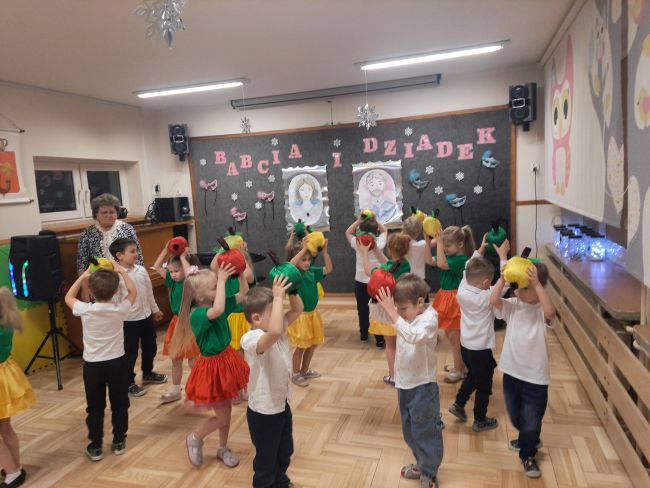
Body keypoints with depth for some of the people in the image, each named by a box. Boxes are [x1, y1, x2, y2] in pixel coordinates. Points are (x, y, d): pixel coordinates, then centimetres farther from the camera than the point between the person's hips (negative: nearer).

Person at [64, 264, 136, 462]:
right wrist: (122, 271, 7)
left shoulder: (85, 310, -14)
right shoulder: (120, 309, -13)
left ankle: (95, 447, 21)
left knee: (95, 407, 13)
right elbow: (133, 292, 7)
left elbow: (68, 298, 8)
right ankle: (119, 442, 25)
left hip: (93, 365, 0)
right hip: (117, 363, 0)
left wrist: (83, 277, 7)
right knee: (119, 404, 15)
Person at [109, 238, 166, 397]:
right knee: (130, 352, 6)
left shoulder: (141, 270, 1)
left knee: (150, 347, 19)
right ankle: (129, 382, 24)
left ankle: (148, 373, 41)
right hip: (129, 320, -6)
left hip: (146, 316, 7)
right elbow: (115, 299, -16)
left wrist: (155, 309, 19)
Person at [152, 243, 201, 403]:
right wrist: (166, 250, -4)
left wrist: (183, 257, -26)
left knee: (193, 361, 4)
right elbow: (157, 267, 7)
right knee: (175, 359, 18)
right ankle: (175, 390, 33)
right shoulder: (173, 281, 3)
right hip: (177, 322, 7)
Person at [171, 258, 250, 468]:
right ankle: (195, 439, 31)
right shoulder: (197, 315, -26)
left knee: (227, 409, 19)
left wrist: (239, 273, -15)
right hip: (211, 366, -7)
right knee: (222, 417, 5)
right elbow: (217, 311, -48)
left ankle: (223, 448, 40)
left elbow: (244, 294, 1)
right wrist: (222, 280, -42)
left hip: (226, 360, 7)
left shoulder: (218, 304, -5)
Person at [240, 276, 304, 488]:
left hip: (282, 403, 9)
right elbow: (274, 332, -52)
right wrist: (278, 297, -45)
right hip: (264, 411, -9)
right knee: (266, 461, 15)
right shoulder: (251, 339, -32)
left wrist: (291, 290, -17)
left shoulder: (280, 327, -5)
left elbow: (298, 310, 1)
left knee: (284, 453, 30)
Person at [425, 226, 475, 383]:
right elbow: (430, 261, 1)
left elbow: (441, 264, -34)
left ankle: (459, 370, 16)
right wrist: (428, 242, -7)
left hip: (455, 301, -9)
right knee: (449, 334, 20)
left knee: (454, 337, 1)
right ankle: (459, 365, 36)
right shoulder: (448, 256, 5)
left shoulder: (462, 259, -20)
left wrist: (439, 243, -30)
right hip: (446, 298, 9)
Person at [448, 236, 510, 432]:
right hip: (481, 349, -6)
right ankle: (480, 421, 27)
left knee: (472, 376, 30)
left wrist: (479, 251, 10)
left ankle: (458, 404, 33)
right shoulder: (485, 298, -26)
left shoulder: (462, 291, -10)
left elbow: (469, 270, 6)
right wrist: (503, 257, -18)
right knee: (484, 386, 13)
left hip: (465, 346, 6)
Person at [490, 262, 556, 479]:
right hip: (512, 371, 4)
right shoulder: (511, 305, -6)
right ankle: (528, 440, 54)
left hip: (536, 376, -4)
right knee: (515, 415, 24)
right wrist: (503, 277, -33)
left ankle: (527, 455, 35)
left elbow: (550, 311, -38)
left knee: (532, 419, 11)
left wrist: (536, 284, -41)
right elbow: (493, 300, -25)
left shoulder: (541, 311, -14)